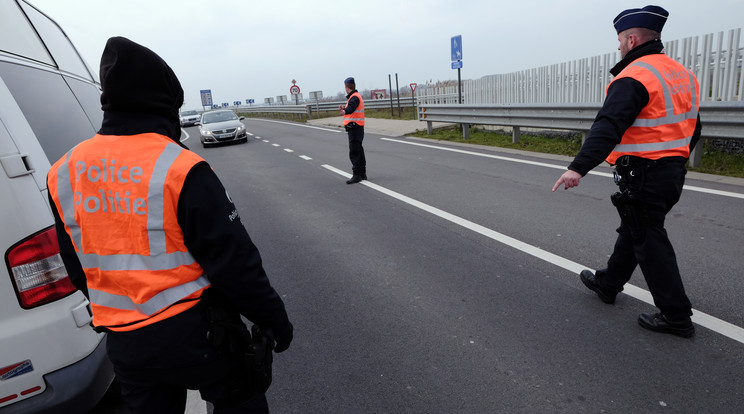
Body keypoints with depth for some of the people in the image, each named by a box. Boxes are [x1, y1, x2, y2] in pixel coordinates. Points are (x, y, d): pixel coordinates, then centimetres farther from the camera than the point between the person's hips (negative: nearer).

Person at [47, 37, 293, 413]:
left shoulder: (62, 174, -1)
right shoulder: (182, 169, -21)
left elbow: (77, 268, 10)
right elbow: (233, 260, -19)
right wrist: (274, 318, -6)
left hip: (123, 343, 6)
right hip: (195, 333, -5)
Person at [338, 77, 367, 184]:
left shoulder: (355, 97, -14)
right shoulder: (355, 96, 17)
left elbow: (351, 108, -35)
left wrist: (344, 111, -53)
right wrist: (343, 108, 44)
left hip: (354, 128, -11)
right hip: (357, 128, 11)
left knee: (354, 152, -10)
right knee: (359, 151, 16)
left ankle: (356, 175, -9)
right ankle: (362, 174, 24)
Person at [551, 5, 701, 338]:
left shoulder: (633, 78, -17)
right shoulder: (682, 75, 13)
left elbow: (608, 127, -31)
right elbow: (692, 129, 20)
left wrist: (579, 167, -38)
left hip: (642, 176, -9)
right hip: (672, 173, 10)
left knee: (649, 242, 1)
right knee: (633, 231, 20)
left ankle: (676, 316, 10)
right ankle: (608, 284, 36)